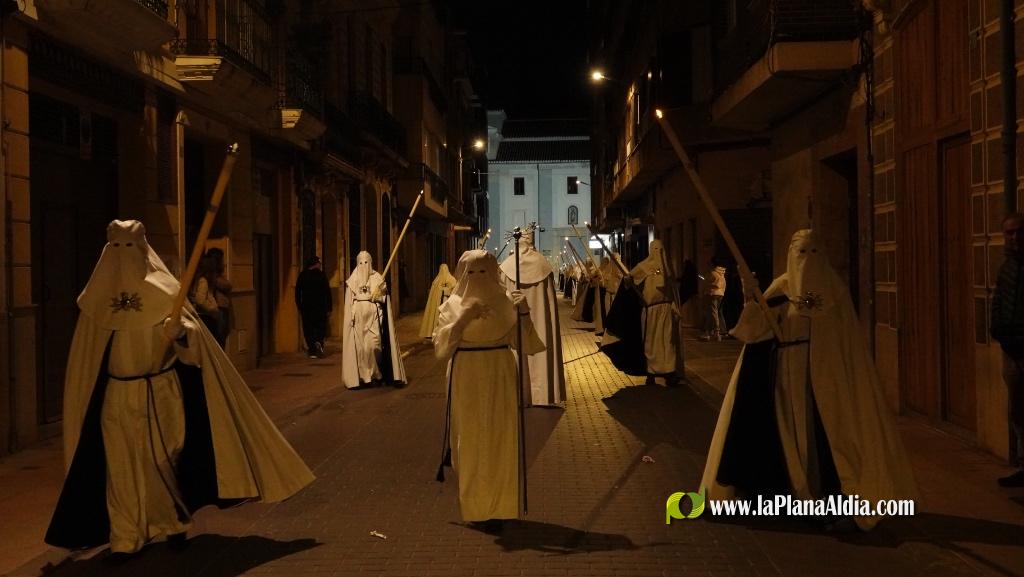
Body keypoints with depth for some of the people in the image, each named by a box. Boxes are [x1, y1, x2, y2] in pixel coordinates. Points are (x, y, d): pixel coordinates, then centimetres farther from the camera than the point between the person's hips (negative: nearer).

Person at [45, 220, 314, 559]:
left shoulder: (162, 288, -4)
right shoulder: (98, 296, 3)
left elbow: (192, 333, -13)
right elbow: (87, 357, 10)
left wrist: (180, 332, -34)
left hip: (162, 394, -1)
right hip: (118, 398, 1)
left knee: (166, 459, 7)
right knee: (122, 466, 1)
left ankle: (174, 524, 24)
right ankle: (124, 539, 8)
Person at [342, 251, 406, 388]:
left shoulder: (377, 278, 6)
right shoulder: (353, 281, 9)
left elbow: (383, 299, 5)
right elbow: (349, 303, 9)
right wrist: (351, 318, 1)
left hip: (373, 317, -1)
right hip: (359, 317, 1)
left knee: (374, 344, -10)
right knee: (360, 346, -3)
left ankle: (376, 374, 4)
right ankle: (362, 375, 4)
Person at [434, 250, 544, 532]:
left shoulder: (506, 303, 2)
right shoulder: (452, 306, 2)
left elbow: (526, 345, -4)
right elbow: (441, 348, -8)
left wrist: (524, 314, -17)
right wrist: (461, 321, -18)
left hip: (499, 379, 0)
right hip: (466, 380, 0)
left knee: (499, 442, 0)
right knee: (470, 442, 5)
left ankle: (496, 508, 10)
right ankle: (473, 506, 19)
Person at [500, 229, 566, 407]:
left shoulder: (507, 265, -3)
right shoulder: (543, 264, -3)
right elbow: (550, 298, 0)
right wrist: (551, 322, 8)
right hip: (538, 318, 0)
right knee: (539, 350, 4)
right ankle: (541, 392, 5)